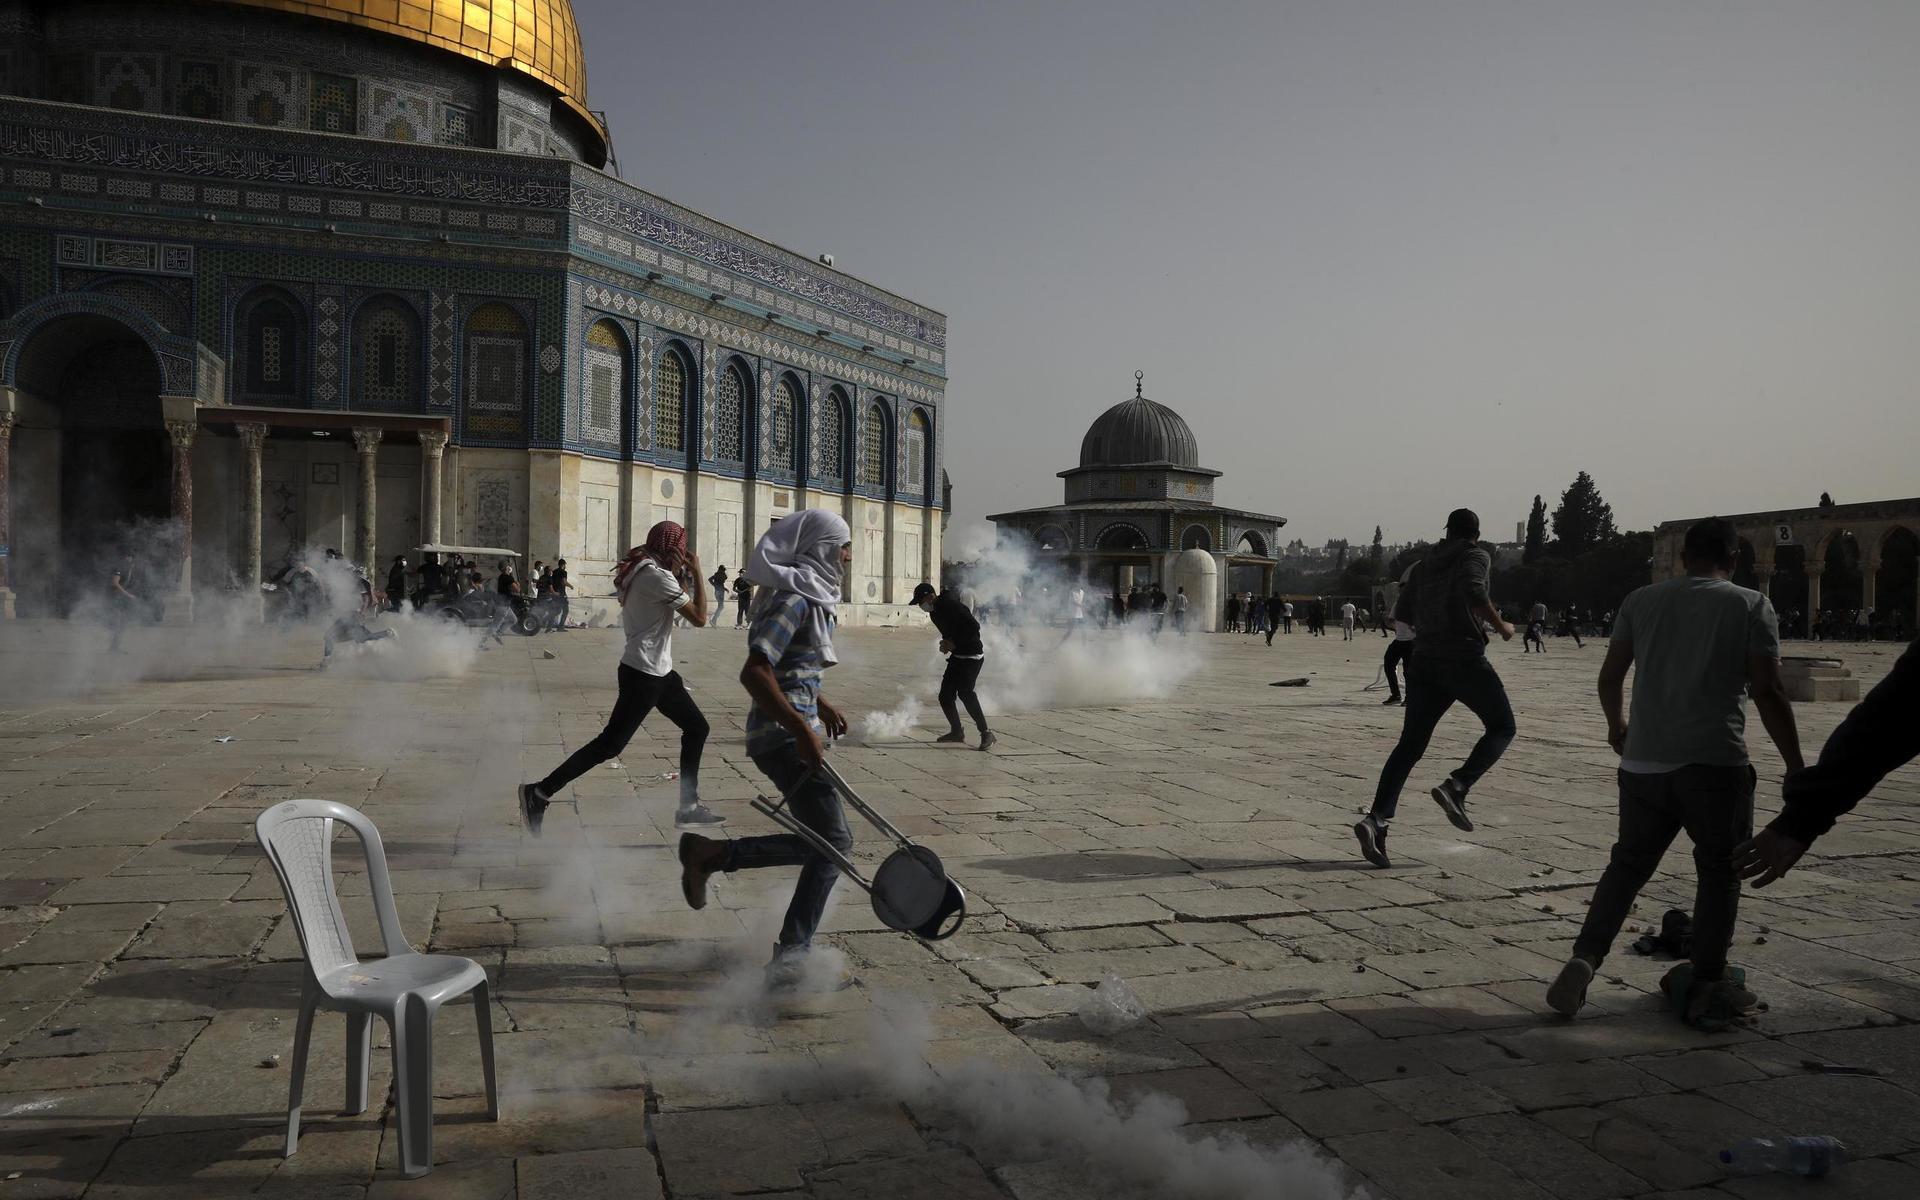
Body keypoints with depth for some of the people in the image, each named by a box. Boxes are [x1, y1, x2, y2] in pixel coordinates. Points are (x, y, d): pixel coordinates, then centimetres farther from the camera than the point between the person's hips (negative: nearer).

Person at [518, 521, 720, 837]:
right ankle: (539, 793, -1)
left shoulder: (641, 571, 13)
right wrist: (697, 573, -6)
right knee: (610, 743, -8)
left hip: (658, 671, 10)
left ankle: (688, 807, 17)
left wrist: (682, 576, 11)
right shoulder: (658, 576, -17)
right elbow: (699, 617, -15)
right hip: (644, 673, -10)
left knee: (696, 727, 13)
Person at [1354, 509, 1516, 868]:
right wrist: (1501, 626, -6)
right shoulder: (1476, 556, 2)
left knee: (1410, 744, 4)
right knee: (1501, 728, 12)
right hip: (1464, 659, -5)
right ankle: (1456, 786, -11)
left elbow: (1402, 613, 18)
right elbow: (1473, 592, -18)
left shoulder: (1423, 565, 18)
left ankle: (1376, 820, -13)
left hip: (1424, 660, 5)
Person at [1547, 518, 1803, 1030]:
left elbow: (1610, 676, 13)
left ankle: (1584, 960, 1)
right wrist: (1795, 767, -1)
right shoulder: (1751, 606, 0)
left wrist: (1616, 725, 31)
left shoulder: (1641, 601, 10)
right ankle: (1707, 990, 10)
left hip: (1643, 762, 3)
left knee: (1628, 864, 13)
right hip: (1716, 763, -3)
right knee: (1719, 872, 10)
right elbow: (1768, 691, -6)